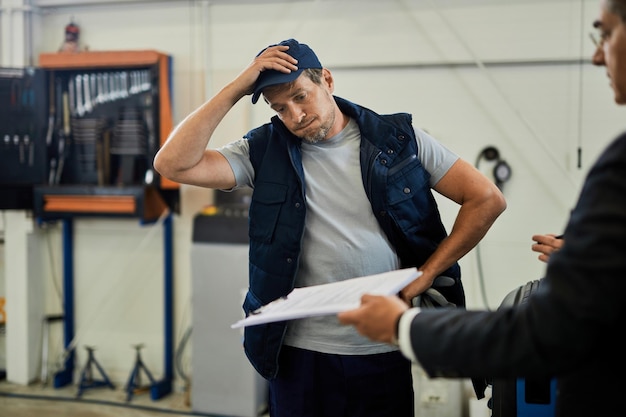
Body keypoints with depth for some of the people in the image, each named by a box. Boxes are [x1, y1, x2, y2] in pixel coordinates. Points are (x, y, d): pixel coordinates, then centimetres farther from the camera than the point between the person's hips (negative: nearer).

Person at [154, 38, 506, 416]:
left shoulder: (399, 139, 0)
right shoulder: (264, 151, 0)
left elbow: (487, 200, 0)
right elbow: (172, 163, -12)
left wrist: (424, 277, -6)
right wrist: (237, 88, -13)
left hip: (385, 353, 0)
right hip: (302, 355, 0)